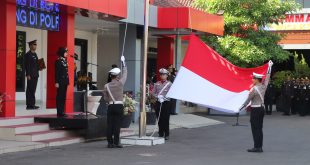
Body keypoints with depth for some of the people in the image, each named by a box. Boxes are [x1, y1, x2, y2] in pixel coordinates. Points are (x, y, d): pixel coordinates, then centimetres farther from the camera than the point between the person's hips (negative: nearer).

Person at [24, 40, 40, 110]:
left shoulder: (35, 54, 17)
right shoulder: (28, 54, -9)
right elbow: (27, 65, -15)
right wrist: (28, 75, -19)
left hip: (35, 75, 9)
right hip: (31, 75, -9)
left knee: (33, 90, 11)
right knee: (30, 90, -6)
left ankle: (32, 104, 16)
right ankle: (29, 105, -4)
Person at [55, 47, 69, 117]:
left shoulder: (65, 60, 13)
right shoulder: (58, 61, -10)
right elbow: (56, 72, -13)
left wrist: (67, 81, 12)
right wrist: (56, 82, -16)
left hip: (65, 81, 8)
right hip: (60, 81, -8)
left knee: (64, 96, 9)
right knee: (60, 96, -3)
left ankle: (62, 111, 13)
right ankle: (59, 112, 0)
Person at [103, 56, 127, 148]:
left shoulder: (106, 86, 1)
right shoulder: (120, 83, -5)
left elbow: (105, 98, 6)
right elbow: (125, 74, 9)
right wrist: (123, 62, 18)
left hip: (110, 106, 2)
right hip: (119, 106, -2)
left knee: (110, 125, 4)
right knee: (117, 124, -1)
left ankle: (110, 142, 6)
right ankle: (116, 142, -1)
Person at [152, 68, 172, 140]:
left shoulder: (169, 84, 0)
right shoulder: (157, 84, 11)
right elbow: (153, 92, 9)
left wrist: (163, 97, -14)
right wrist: (158, 96, -9)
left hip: (166, 103, -3)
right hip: (158, 103, 3)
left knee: (166, 119, -3)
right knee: (159, 120, 5)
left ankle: (166, 135, 3)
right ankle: (160, 134, 13)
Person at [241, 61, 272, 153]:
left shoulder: (254, 89, -16)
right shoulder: (264, 86, 4)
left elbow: (248, 100, -10)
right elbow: (267, 77, 18)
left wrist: (241, 107, 3)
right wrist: (270, 66, 30)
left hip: (255, 110, -8)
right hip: (262, 108, 8)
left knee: (255, 129, -5)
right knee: (259, 129, 10)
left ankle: (257, 147, -7)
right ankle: (260, 147, 11)